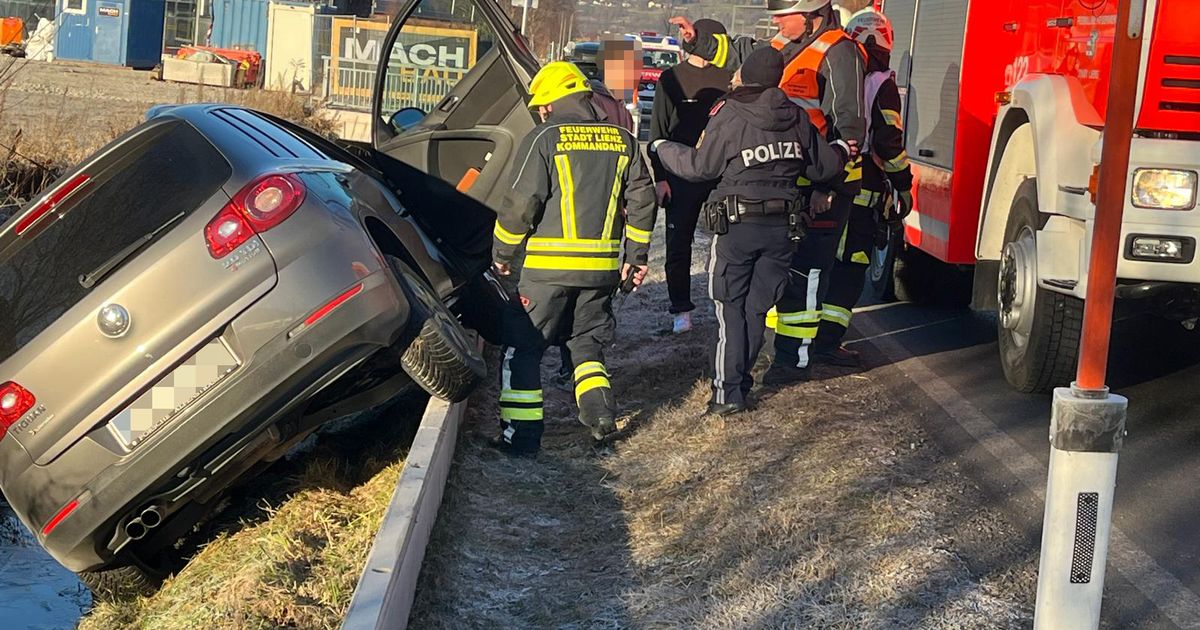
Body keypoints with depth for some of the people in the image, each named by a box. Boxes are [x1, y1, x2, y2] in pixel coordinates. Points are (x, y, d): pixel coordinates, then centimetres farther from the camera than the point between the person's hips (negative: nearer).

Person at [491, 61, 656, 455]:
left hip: (550, 266, -5)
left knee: (523, 348, 5)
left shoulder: (544, 139, -7)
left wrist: (502, 252, 4)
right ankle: (600, 410, 5)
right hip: (603, 267, 5)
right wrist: (636, 256, 18)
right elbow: (641, 201, 11)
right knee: (588, 343, 22)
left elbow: (521, 204, -9)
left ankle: (521, 433, 4)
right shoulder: (623, 141, 9)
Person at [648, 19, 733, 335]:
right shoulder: (672, 78, 4)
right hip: (682, 175, 0)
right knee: (678, 244, 3)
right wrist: (660, 177, -2)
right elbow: (658, 131, 4)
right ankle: (681, 310, 12)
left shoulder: (729, 77, 5)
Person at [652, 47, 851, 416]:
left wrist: (663, 148, 12)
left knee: (731, 309, 3)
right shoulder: (797, 117, 4)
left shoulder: (729, 116, -11)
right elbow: (823, 167, 13)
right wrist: (841, 151, 36)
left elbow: (698, 167, -5)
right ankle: (740, 382, 17)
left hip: (737, 224, -4)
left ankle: (728, 392, 1)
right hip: (783, 227, 4)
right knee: (757, 308, 12)